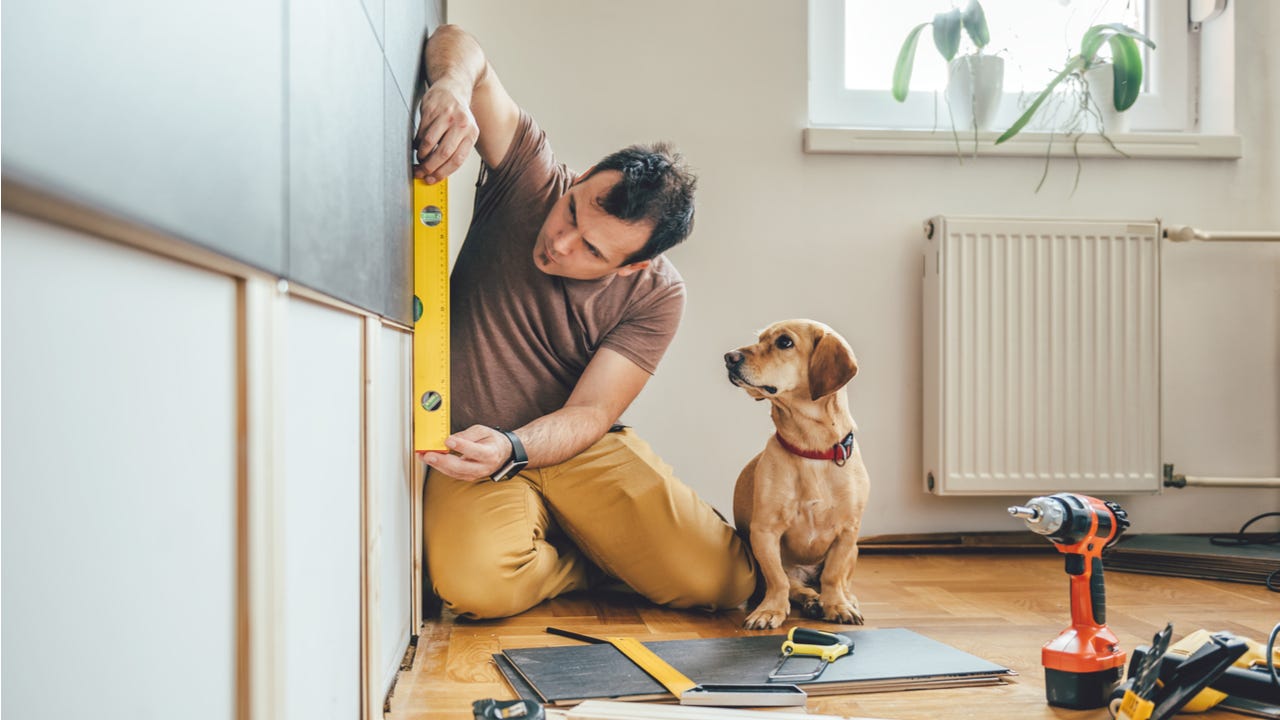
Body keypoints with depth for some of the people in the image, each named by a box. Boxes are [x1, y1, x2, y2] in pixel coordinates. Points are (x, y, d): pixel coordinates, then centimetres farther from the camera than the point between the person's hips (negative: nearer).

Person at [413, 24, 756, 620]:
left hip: (578, 450, 0)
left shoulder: (655, 296, -12)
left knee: (723, 580, -17)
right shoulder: (531, 178, -12)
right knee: (476, 585, -32)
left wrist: (511, 450, -35)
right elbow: (461, 46, -14)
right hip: (473, 449, 0)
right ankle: (595, 564, 3)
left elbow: (590, 413, -15)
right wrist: (452, 86, -39)